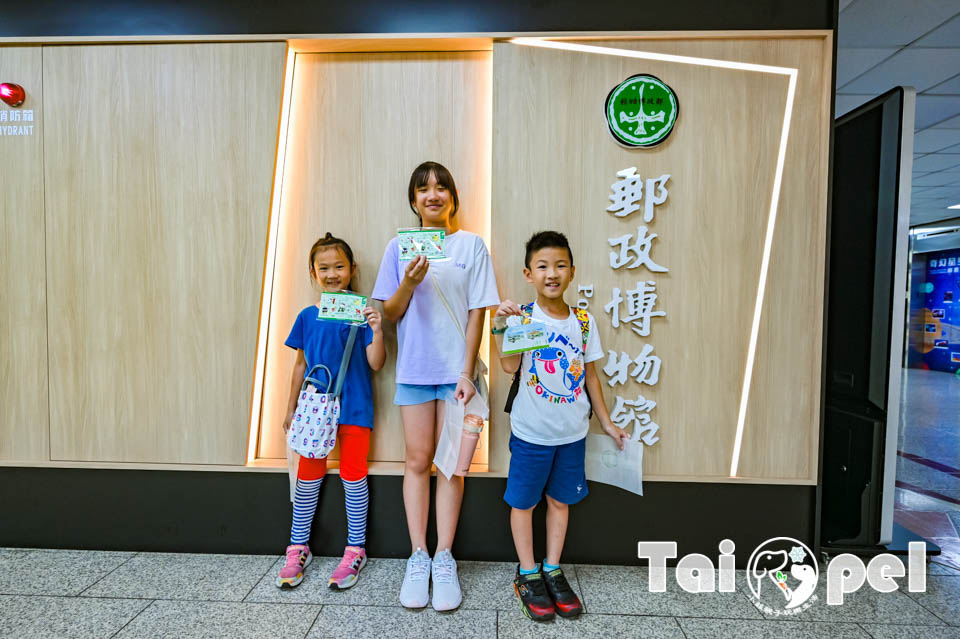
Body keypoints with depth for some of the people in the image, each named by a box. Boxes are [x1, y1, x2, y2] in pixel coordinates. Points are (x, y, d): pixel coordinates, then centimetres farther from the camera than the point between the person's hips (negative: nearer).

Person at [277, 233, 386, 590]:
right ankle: (298, 549, 30)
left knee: (353, 475, 6)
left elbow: (376, 364, -8)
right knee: (309, 475, 12)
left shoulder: (361, 312, -4)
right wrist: (291, 408, 14)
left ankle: (355, 550, 23)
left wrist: (377, 331, -25)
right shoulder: (308, 316, 5)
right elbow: (301, 365, 13)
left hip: (353, 407, -3)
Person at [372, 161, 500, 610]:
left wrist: (467, 372, -7)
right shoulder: (399, 247, 6)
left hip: (456, 369, -1)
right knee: (417, 461, 7)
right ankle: (418, 557, 21)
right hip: (413, 368, 1)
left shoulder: (471, 245, 2)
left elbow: (476, 313, -1)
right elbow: (390, 313, 3)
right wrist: (409, 283, -16)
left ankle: (444, 559, 18)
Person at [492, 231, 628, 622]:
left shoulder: (584, 321, -1)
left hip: (573, 432, 3)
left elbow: (590, 375, 6)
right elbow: (510, 367, -23)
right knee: (523, 501, 11)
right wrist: (500, 327, -35)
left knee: (560, 500, 17)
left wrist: (607, 422, 11)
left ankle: (552, 570, 36)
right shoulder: (520, 318, -11)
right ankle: (528, 574, 31)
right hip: (531, 431, -3)